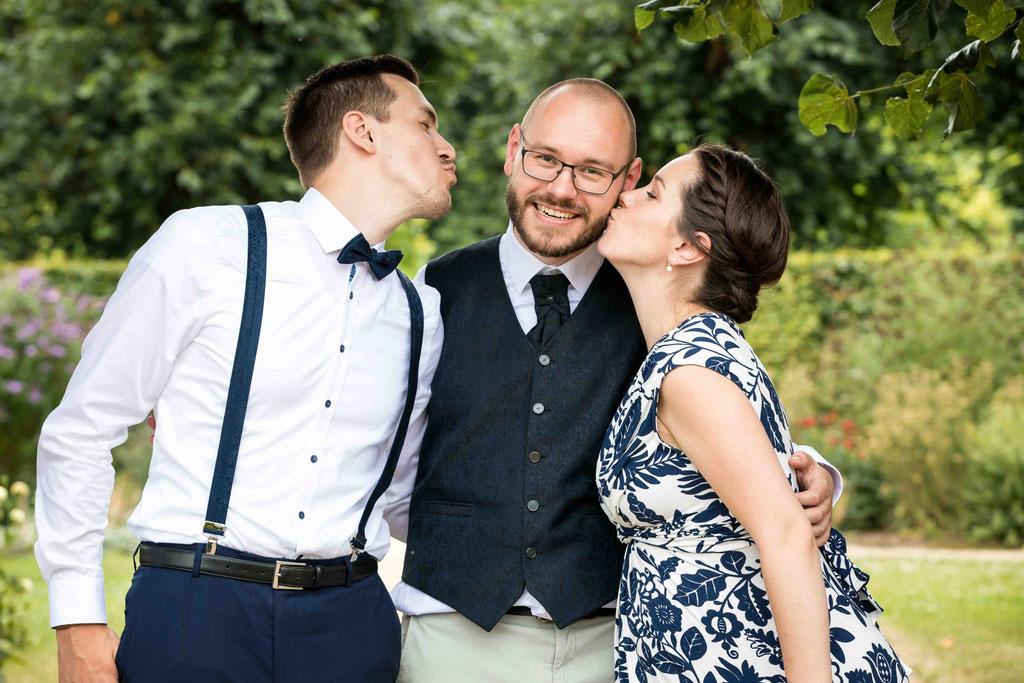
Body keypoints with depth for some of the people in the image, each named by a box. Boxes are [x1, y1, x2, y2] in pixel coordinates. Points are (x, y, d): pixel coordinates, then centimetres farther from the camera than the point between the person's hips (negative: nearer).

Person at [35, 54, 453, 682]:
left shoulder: (422, 317, 12)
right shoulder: (204, 248, -2)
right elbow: (81, 430, 0)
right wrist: (78, 618, -4)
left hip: (349, 627, 4)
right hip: (194, 608, -4)